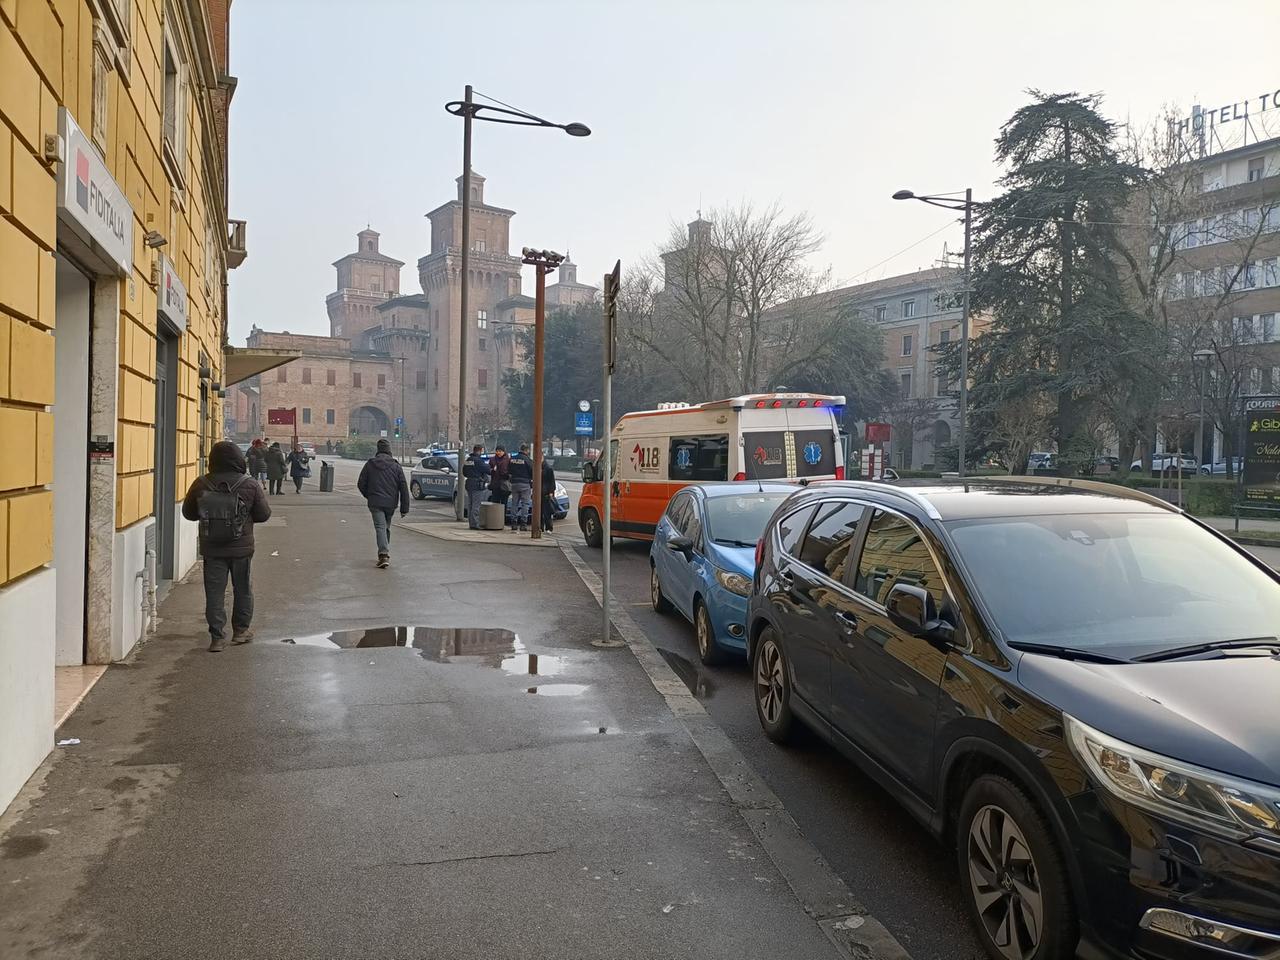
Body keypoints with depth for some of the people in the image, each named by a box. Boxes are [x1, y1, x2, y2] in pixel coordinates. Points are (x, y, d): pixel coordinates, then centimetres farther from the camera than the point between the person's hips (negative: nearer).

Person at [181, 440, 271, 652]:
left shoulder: (201, 485, -7)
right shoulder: (250, 486, -12)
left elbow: (188, 512, 4)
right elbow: (264, 514, -3)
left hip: (211, 549, 1)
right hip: (241, 548, 0)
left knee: (214, 591, 7)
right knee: (242, 589, 17)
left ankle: (217, 637, 7)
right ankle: (241, 629, 28)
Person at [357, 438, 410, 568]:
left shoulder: (370, 464, 1)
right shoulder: (396, 466, 2)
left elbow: (361, 484, 4)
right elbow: (404, 488, -1)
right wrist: (404, 508, 2)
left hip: (375, 503, -2)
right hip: (391, 503, 2)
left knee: (380, 527, -7)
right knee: (386, 527, 18)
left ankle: (384, 554, -24)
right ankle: (385, 554, 26)